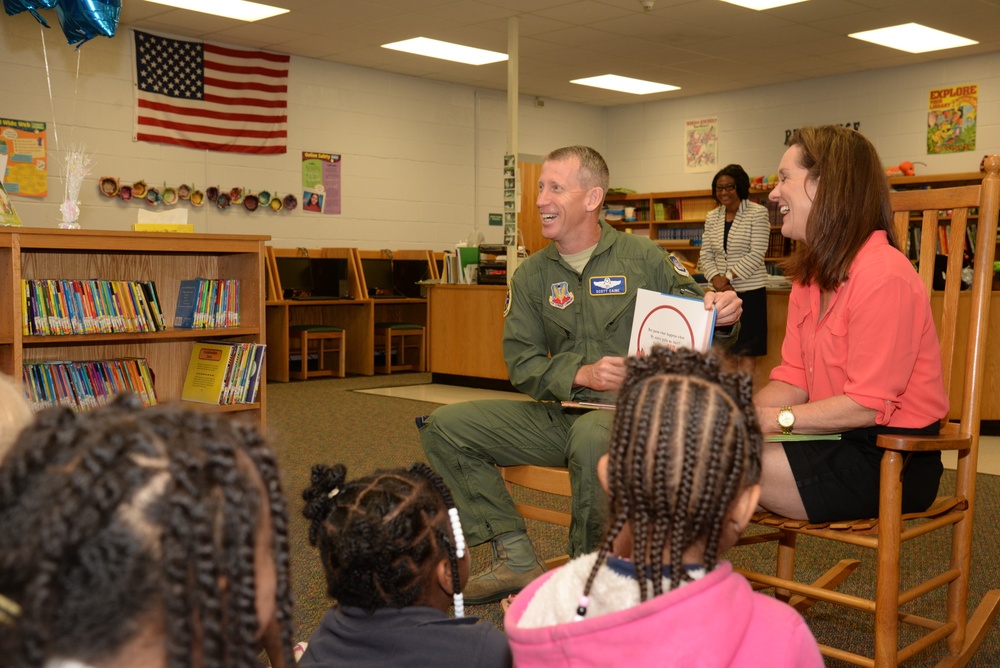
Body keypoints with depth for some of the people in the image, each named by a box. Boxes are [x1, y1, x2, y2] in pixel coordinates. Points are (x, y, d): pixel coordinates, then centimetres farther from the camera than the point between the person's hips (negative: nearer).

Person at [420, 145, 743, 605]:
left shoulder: (643, 258, 1)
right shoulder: (531, 276, 12)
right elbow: (521, 363, 4)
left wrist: (723, 319, -23)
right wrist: (582, 374, -14)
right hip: (558, 414, 5)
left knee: (593, 435, -41)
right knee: (444, 426, -7)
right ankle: (516, 560, -5)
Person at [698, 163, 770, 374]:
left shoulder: (758, 213, -5)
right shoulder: (712, 217, 10)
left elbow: (756, 255, -11)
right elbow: (706, 255, 8)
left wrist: (728, 276, -15)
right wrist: (716, 278, -10)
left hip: (750, 291, -5)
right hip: (720, 292, 5)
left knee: (747, 350, -1)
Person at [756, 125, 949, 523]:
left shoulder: (883, 276, -18)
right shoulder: (810, 274, 12)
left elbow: (869, 404, -21)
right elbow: (793, 379, 6)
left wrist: (774, 419, -20)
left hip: (891, 462, -8)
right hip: (836, 441, 8)